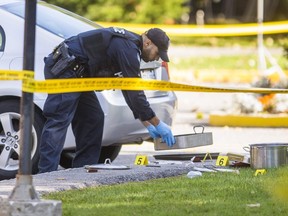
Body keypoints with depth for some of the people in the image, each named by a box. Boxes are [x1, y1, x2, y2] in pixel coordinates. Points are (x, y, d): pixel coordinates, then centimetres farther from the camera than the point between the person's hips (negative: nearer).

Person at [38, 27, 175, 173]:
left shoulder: (128, 45, 17)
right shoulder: (129, 48, -15)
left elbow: (130, 90, 24)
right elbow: (135, 92, -16)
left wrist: (147, 124, 21)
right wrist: (157, 124, -9)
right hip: (64, 70, -11)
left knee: (93, 118, 10)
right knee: (59, 121, -16)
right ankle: (46, 175, -22)